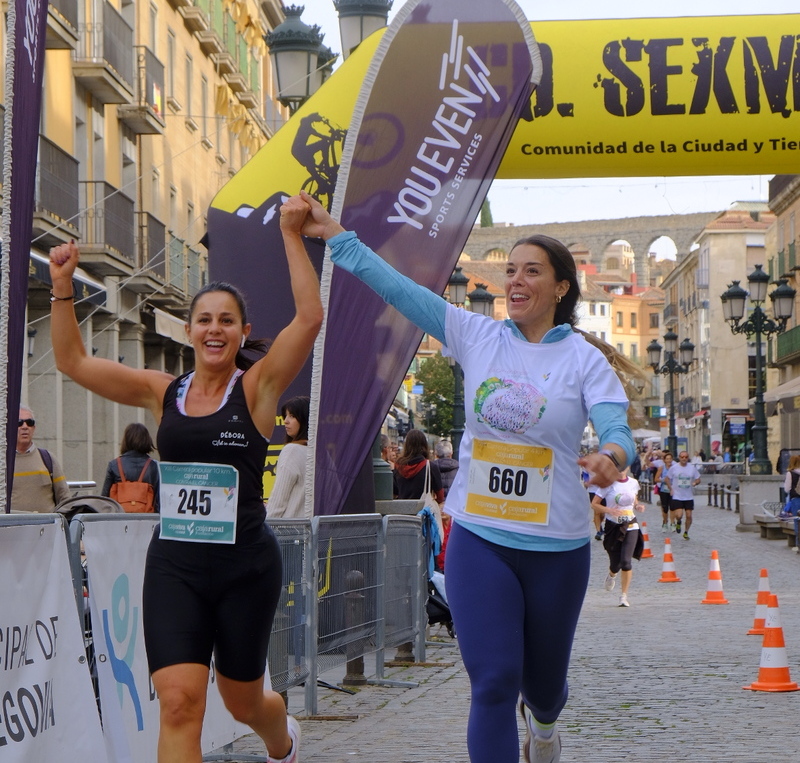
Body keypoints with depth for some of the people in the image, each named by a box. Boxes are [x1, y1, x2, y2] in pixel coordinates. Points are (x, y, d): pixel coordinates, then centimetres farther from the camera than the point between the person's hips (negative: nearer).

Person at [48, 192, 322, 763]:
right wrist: (62, 288, -5)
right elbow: (73, 361, 5)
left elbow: (310, 316, -16)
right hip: (173, 564, 2)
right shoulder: (162, 392, 5)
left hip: (246, 565, -2)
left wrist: (292, 237, -18)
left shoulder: (258, 388, -3)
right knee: (178, 701, -14)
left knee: (243, 701, 16)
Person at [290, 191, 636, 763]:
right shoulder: (477, 337, 2)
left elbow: (617, 428, -16)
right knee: (493, 683, -10)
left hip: (556, 545, 0)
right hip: (479, 538, 1)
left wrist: (611, 456, -40)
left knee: (543, 680, 18)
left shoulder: (584, 359, -4)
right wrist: (335, 234, -4)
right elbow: (399, 288, 0)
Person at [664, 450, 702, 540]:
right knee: (679, 515, -15)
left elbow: (698, 479, 9)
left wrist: (695, 483, -14)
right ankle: (678, 522, 21)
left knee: (689, 516, 1)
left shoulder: (692, 468, 1)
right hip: (677, 496, -2)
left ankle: (686, 532, 22)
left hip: (689, 496, 2)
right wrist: (671, 488, -4)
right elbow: (667, 478, 8)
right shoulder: (673, 468, -3)